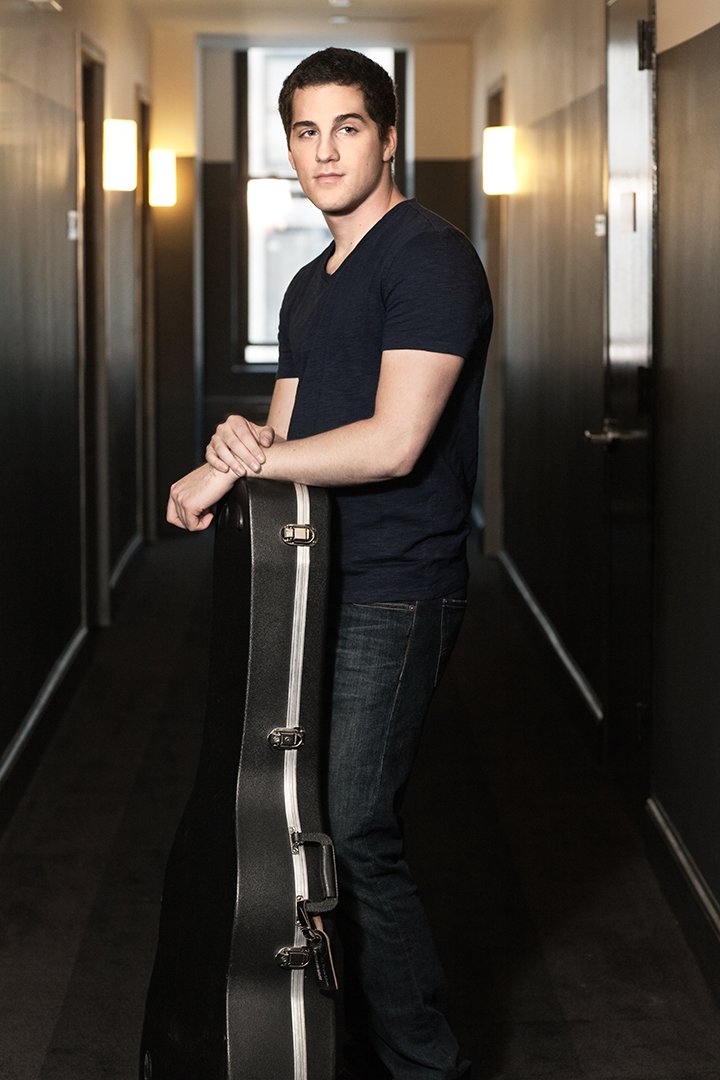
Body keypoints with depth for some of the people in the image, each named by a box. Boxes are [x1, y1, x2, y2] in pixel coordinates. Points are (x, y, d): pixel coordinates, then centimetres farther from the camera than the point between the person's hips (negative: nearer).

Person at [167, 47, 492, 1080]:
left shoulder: (429, 258, -11)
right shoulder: (310, 286, 20)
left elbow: (393, 443, -20)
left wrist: (240, 464, -13)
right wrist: (242, 439, -5)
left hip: (394, 589, -9)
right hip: (321, 577, 9)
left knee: (353, 832, -10)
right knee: (314, 819, 10)